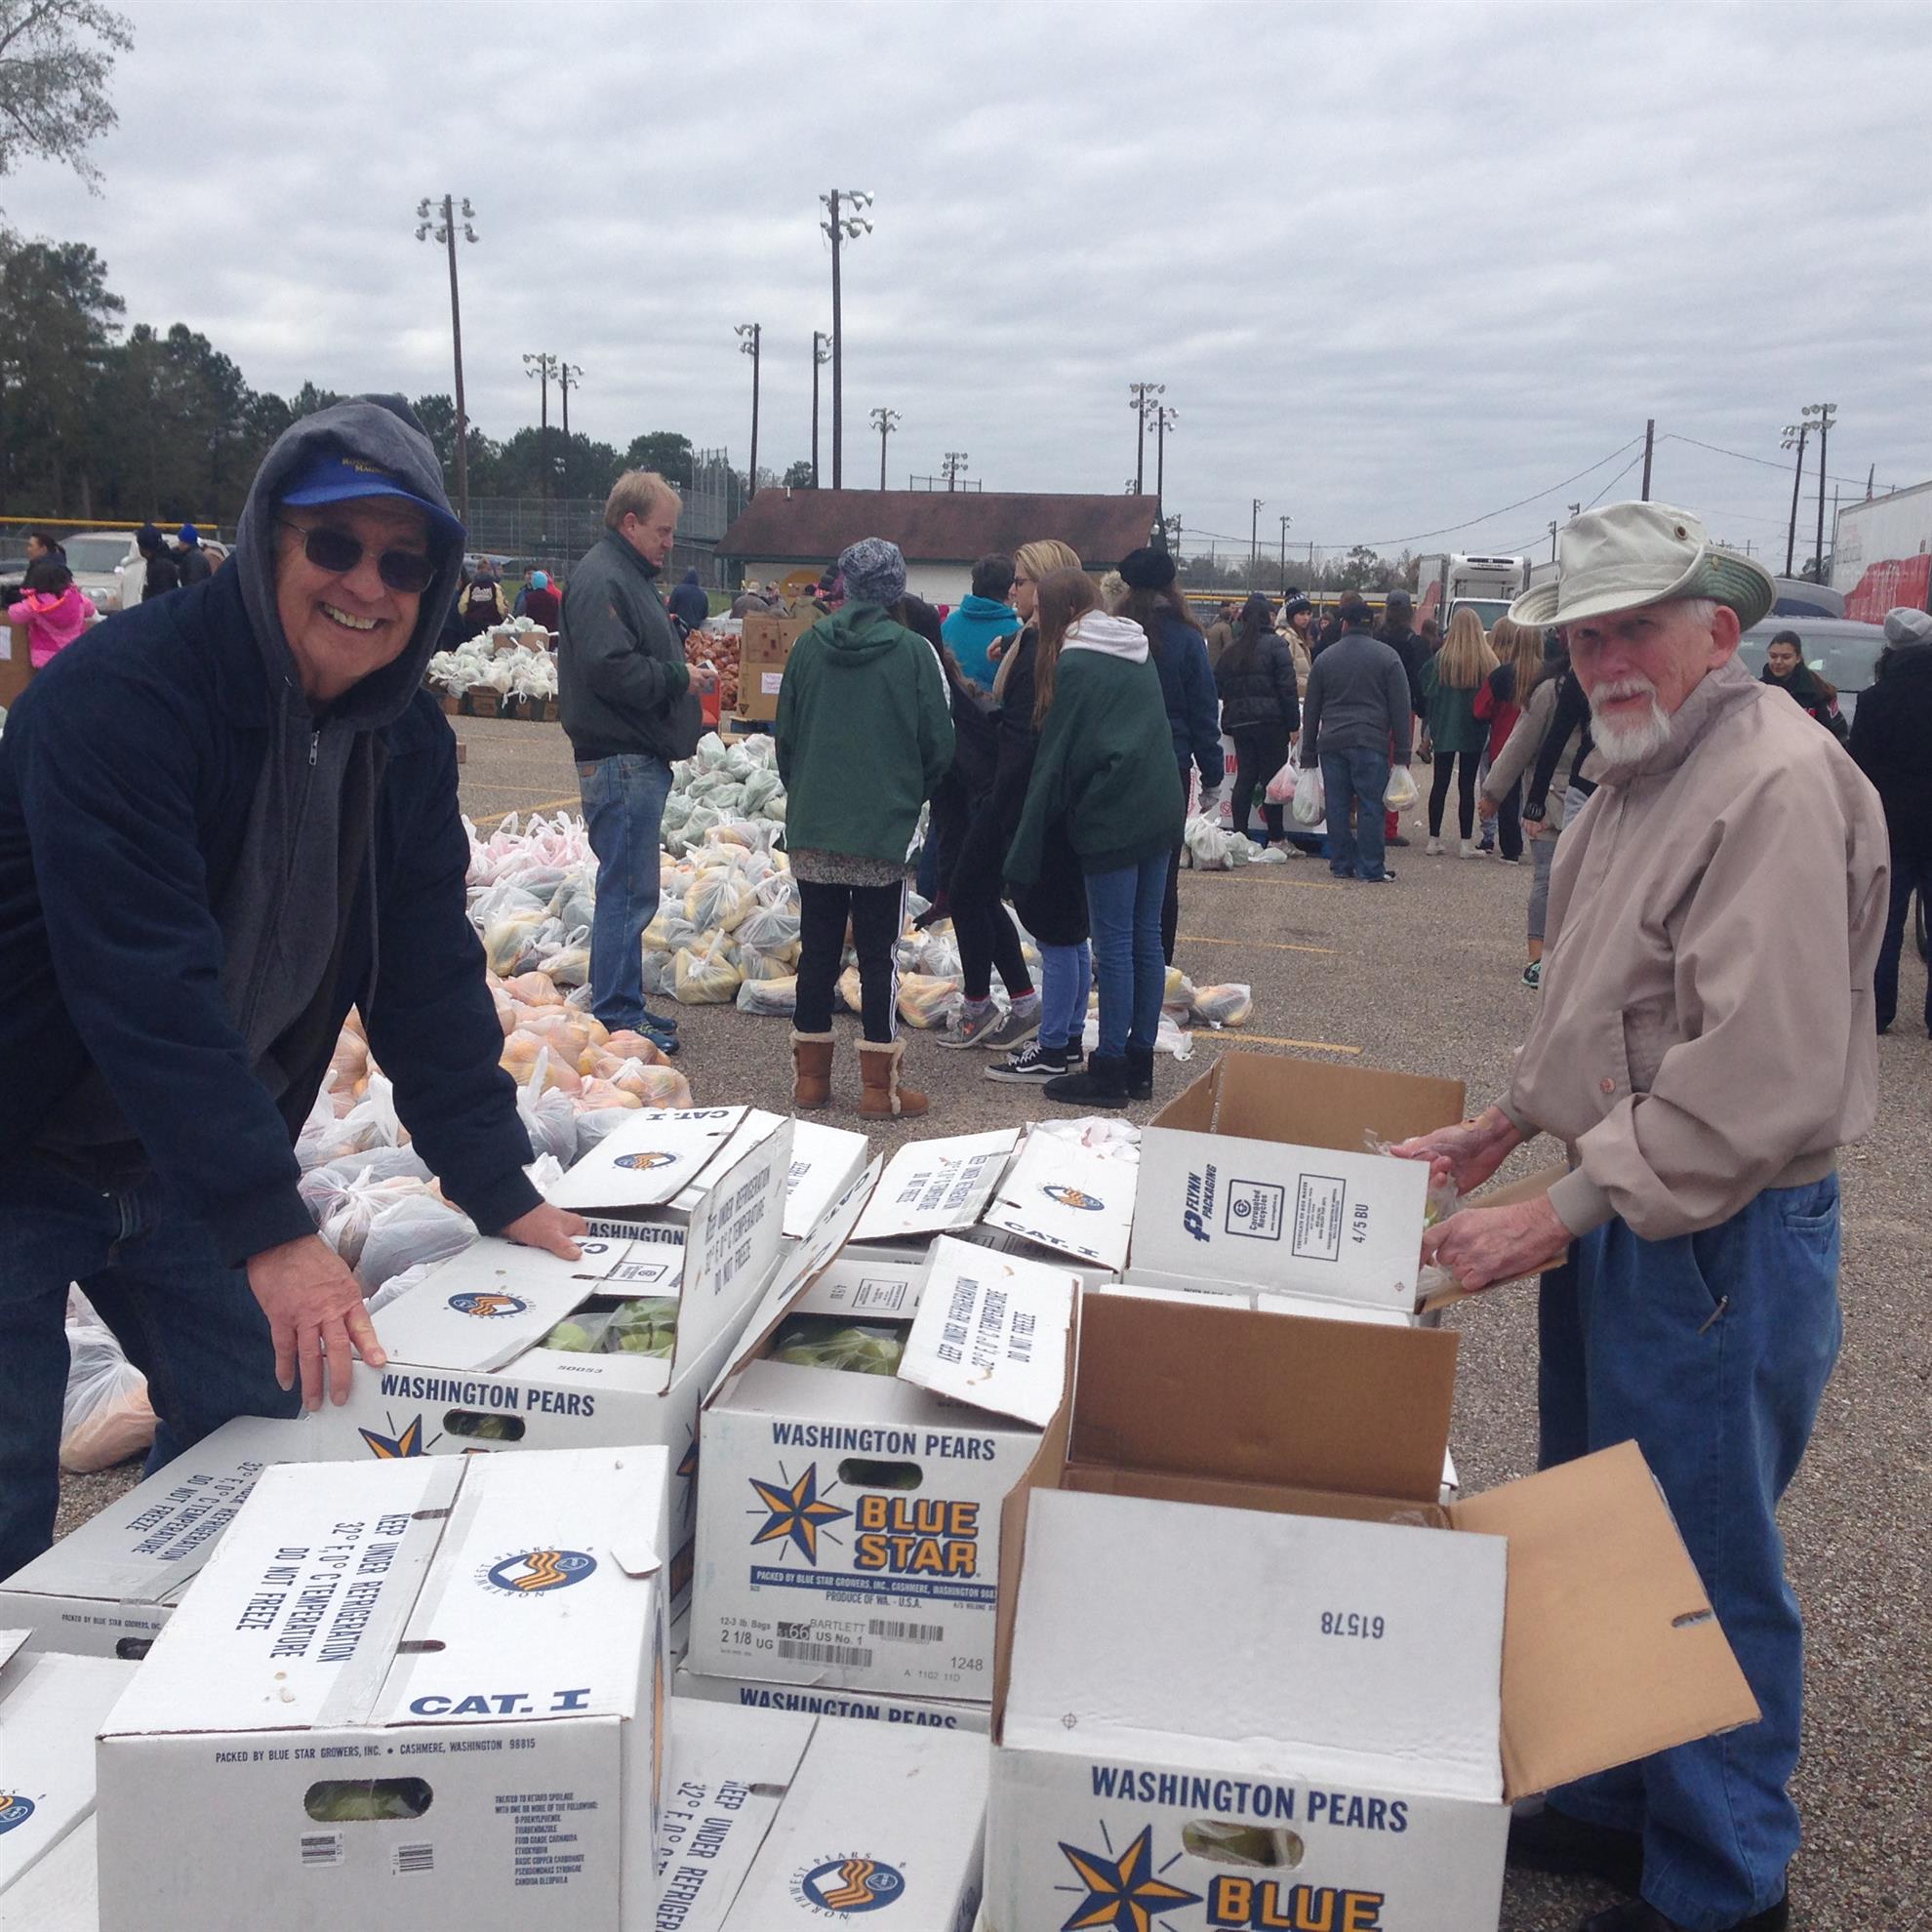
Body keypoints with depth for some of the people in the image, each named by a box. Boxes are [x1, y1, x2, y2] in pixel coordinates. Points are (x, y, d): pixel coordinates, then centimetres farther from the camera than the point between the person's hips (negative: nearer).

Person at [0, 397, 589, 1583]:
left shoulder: (409, 740, -3)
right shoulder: (117, 695, -25)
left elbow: (429, 975, -1)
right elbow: (144, 982, -32)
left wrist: (502, 1193, -7)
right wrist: (272, 1230, -34)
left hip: (189, 1159, 7)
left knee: (266, 1428, 10)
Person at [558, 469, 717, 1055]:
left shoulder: (631, 576, 20)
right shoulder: (601, 579, -14)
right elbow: (611, 669, -24)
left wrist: (684, 668, 11)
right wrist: (679, 677, -14)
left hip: (639, 759, 11)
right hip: (620, 760, -11)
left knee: (630, 889, 15)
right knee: (628, 890, -7)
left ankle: (626, 1007, 23)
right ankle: (615, 1016, 0)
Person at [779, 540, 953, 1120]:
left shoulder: (809, 646, 1)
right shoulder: (913, 652, -8)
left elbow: (785, 737, 7)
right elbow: (938, 747, -4)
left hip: (812, 830, 3)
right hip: (883, 832, -3)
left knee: (818, 949, 11)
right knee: (879, 954, 3)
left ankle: (811, 1074, 18)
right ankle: (880, 1086, 6)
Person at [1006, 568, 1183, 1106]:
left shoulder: (1074, 664, -10)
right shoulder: (1139, 656, 14)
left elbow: (1055, 760, -9)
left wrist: (1025, 851, -5)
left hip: (1111, 819, -8)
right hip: (1161, 811, 8)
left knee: (1114, 944, -3)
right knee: (1146, 938, 11)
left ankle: (1108, 1071, 3)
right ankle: (1139, 1063, 18)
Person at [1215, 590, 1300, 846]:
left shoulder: (1231, 650, 11)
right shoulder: (1276, 645, -6)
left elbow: (1217, 686, 14)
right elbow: (1288, 687, -11)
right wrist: (1294, 723, -8)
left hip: (1238, 721, 5)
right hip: (1270, 720, -5)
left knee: (1244, 777, 8)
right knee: (1272, 777, 0)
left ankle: (1240, 835, 5)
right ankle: (1275, 839, 3)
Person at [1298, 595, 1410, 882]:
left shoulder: (1325, 657, 10)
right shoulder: (1387, 656, 1)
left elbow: (1310, 710, 13)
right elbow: (1400, 708, -2)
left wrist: (1308, 755, 18)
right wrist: (1402, 754, 1)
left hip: (1331, 743, 3)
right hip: (1371, 743, -3)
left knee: (1337, 806, 7)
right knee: (1370, 805, 0)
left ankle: (1342, 864, 12)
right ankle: (1371, 868, 0)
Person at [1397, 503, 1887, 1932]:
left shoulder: (1778, 785, -21)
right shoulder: (1642, 774, 12)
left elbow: (1759, 1074, -27)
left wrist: (1556, 1217, -24)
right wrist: (1503, 1130, 15)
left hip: (1722, 1239, -10)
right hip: (1618, 1214, 10)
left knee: (1704, 1575, 5)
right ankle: (1615, 1808, 39)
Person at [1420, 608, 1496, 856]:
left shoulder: (1441, 659, -8)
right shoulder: (1487, 661, -7)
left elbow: (1427, 693, -3)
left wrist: (1429, 728, 6)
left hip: (1444, 730, 0)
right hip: (1473, 733, 0)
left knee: (1440, 783, 9)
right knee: (1467, 785, 5)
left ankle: (1434, 838, 11)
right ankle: (1467, 842, 4)